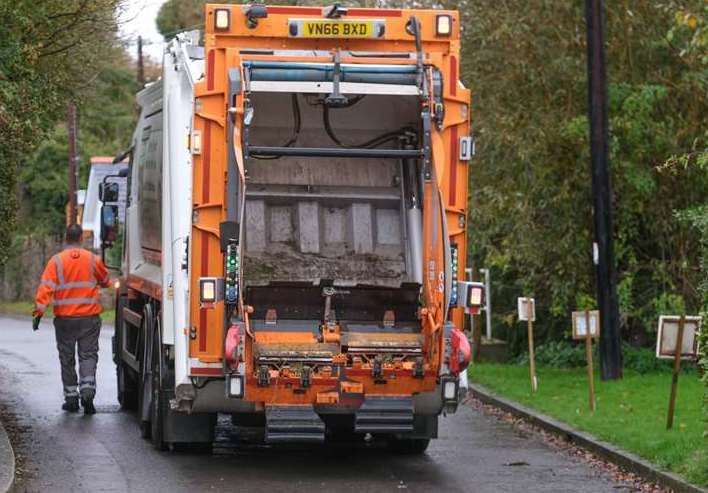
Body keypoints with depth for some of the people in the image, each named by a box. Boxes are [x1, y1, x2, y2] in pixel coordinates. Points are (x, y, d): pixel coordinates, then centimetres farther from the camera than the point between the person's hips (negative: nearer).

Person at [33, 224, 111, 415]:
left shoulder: (56, 261, -5)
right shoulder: (92, 259, 0)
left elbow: (46, 287, -12)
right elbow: (105, 280, 17)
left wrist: (39, 311, -13)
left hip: (65, 318, 0)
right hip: (89, 318, 1)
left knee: (67, 359, 9)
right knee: (88, 355, 4)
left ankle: (71, 397, 12)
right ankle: (87, 391, -15)